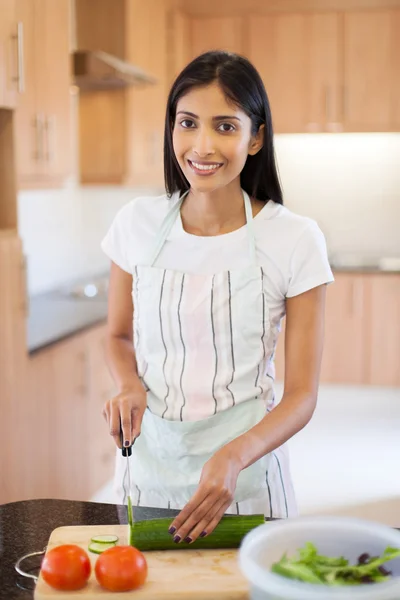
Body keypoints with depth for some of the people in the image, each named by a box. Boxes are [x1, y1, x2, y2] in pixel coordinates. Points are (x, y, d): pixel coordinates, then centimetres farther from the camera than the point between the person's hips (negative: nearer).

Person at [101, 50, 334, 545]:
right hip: (148, 465, 3)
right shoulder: (137, 223, -5)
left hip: (246, 478, -2)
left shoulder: (295, 239, -13)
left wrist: (234, 457, -26)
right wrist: (128, 385, -10)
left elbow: (302, 395, -9)